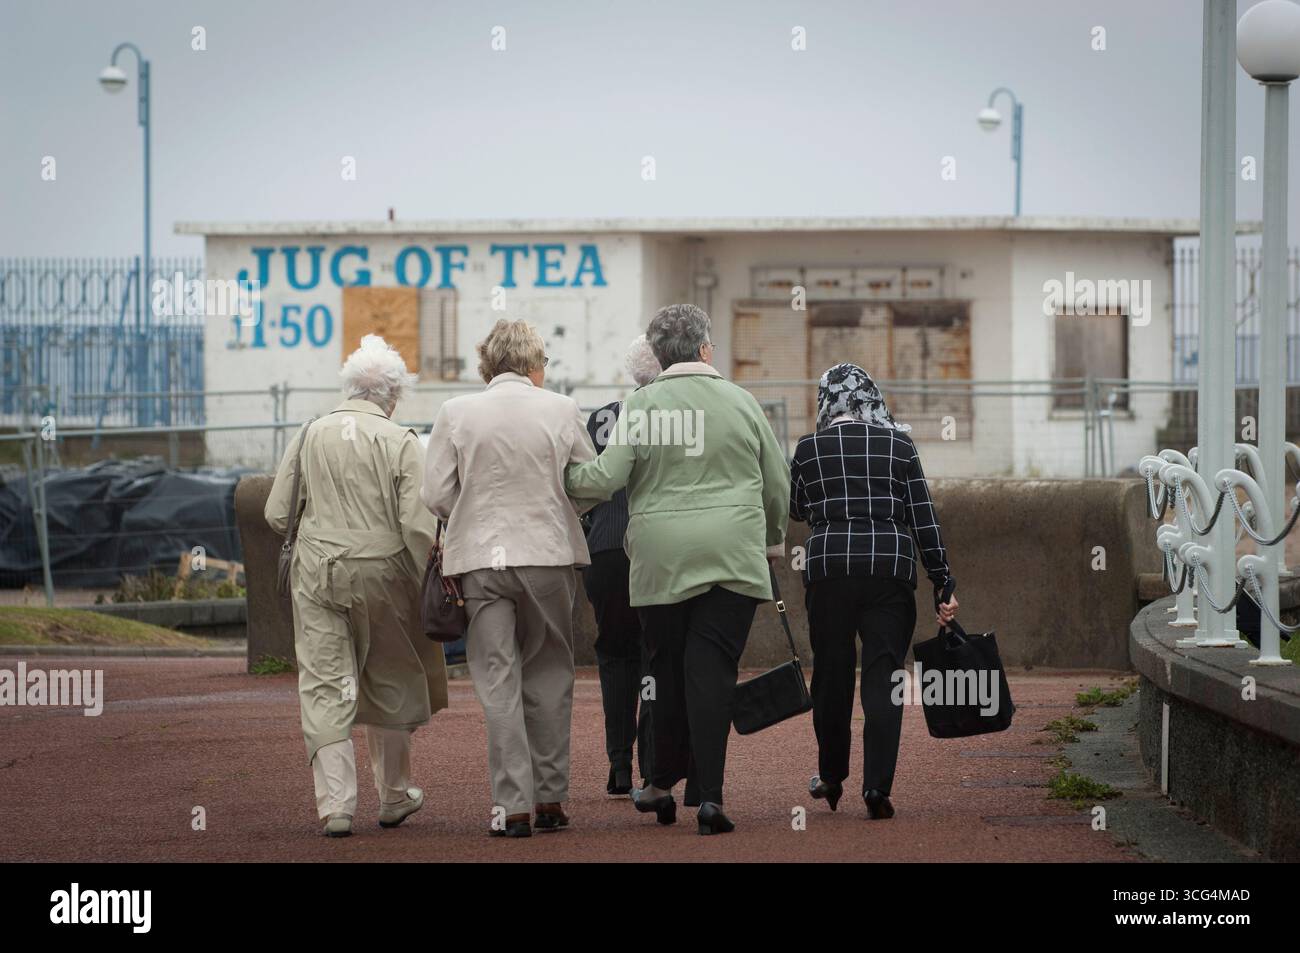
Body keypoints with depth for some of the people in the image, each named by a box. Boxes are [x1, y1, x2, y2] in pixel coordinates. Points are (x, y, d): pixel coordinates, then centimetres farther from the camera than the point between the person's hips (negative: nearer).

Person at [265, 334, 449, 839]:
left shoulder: (311, 434, 1)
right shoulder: (401, 442, -7)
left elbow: (277, 514, 4)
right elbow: (418, 525, -13)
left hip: (317, 571, 1)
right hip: (382, 571, -1)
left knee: (325, 686, 2)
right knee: (389, 685, 16)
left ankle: (335, 804, -6)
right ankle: (394, 797, 27)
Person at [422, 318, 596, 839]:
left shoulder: (456, 413, -3)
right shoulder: (561, 410, -3)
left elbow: (435, 495, -3)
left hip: (481, 559, 0)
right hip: (549, 554, 0)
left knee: (498, 681, 3)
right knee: (548, 676, 13)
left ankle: (512, 805, -2)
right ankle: (550, 798, 14)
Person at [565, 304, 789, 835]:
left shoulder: (641, 406, -2)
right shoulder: (740, 402, 4)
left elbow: (607, 479, -7)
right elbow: (777, 484, 10)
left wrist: (563, 474, 13)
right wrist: (772, 541, 28)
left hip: (660, 560, 0)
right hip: (732, 557, 0)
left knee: (668, 670, 12)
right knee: (711, 671, -3)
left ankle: (664, 782, 20)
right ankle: (709, 794, -10)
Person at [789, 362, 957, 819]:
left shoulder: (808, 449, 4)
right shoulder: (900, 446, 4)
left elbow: (796, 511, 18)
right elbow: (924, 520, 3)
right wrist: (943, 585, 6)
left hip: (828, 568, 0)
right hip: (891, 569, 0)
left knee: (831, 674, 13)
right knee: (883, 677, -1)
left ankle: (831, 777, 26)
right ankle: (877, 785, -12)